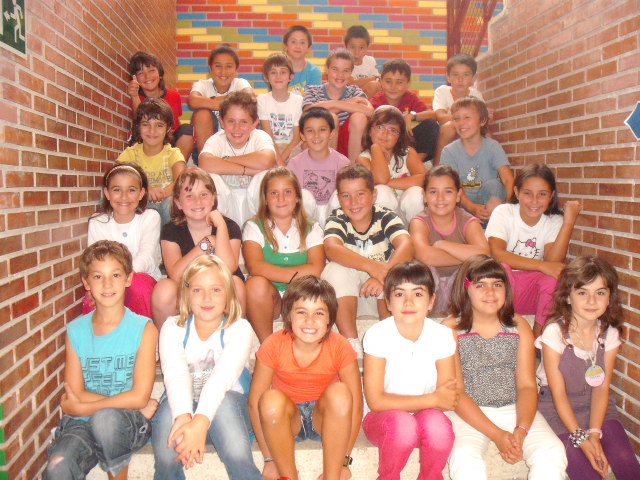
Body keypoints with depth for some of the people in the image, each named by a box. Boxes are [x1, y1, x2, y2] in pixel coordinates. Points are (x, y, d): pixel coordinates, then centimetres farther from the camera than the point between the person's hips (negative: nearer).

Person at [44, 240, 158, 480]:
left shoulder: (143, 329, -6)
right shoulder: (75, 331, 4)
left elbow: (139, 396, -11)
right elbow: (75, 393, -1)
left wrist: (81, 408, -7)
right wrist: (129, 403, -10)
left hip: (130, 423, 0)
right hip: (82, 424, 0)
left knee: (104, 417, -33)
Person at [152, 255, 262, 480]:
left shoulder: (239, 329, -6)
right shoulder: (173, 327, -1)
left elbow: (223, 376, -25)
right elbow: (175, 373, -21)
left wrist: (201, 421, -42)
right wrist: (183, 417, -41)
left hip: (229, 411, -1)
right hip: (181, 410, 1)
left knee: (224, 403, -35)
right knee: (170, 407, -33)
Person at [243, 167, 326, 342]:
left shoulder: (311, 229, 5)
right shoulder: (254, 227, 1)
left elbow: (316, 269, -13)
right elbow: (255, 267, -19)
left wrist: (272, 272, -17)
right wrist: (297, 274, -21)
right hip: (266, 301, -1)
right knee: (256, 283, -32)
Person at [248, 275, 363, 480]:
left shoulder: (339, 347, -20)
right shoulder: (274, 345, -20)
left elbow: (355, 403, -16)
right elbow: (255, 401, -16)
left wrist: (343, 460, -16)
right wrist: (270, 459, -15)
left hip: (326, 418, 0)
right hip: (285, 419, 0)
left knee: (339, 392, -31)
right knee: (271, 399, -32)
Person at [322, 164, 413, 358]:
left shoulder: (386, 217, -13)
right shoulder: (337, 219, -13)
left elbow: (406, 245, -31)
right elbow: (331, 248, -35)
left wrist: (384, 273, -50)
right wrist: (371, 266, -51)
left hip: (385, 291, 0)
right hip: (347, 293, 1)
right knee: (336, 270, -30)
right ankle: (352, 343, -24)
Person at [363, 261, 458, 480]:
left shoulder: (442, 335, -11)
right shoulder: (377, 334, -17)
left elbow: (448, 399, -8)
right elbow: (375, 400, -18)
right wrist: (433, 399, -22)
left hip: (427, 415, 2)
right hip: (383, 419, -1)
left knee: (437, 423, -31)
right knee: (402, 424, -34)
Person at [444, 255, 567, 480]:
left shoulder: (519, 326, 6)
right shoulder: (451, 329, -6)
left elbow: (527, 385, 1)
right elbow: (456, 392, -10)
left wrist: (521, 429, -17)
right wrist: (496, 434, -18)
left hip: (514, 409, 4)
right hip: (469, 412, -3)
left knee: (553, 453, -21)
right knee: (465, 460, -31)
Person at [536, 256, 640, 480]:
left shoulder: (609, 333, -5)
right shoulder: (555, 332, -19)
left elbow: (602, 387, -5)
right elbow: (558, 393, -14)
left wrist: (594, 433, -16)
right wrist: (580, 437, -19)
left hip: (596, 405, 4)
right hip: (557, 407, -4)